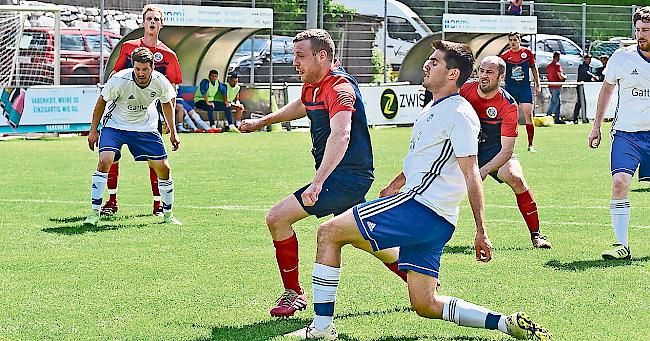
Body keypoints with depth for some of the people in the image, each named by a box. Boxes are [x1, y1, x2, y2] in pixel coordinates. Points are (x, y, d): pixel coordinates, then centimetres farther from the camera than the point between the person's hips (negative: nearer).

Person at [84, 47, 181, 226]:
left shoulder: (160, 82, -18)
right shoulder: (119, 80, -27)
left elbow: (166, 103, 5)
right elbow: (102, 101, -9)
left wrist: (173, 132, 8)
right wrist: (93, 130, -6)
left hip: (145, 128, 3)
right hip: (115, 125, -3)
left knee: (163, 168, -3)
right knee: (105, 161, -25)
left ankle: (168, 214, 17)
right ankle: (94, 213, -17)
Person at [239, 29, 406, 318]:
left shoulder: (338, 86, -21)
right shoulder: (313, 83, 8)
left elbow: (340, 136, -35)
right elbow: (302, 106, 34)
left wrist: (317, 183, -44)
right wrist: (263, 121, 39)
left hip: (346, 176, -10)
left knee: (277, 218, -14)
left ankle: (293, 293, -2)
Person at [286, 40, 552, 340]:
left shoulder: (459, 114, -10)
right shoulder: (434, 109, 20)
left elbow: (471, 175, -14)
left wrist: (481, 232, -17)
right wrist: (394, 187, 44)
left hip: (419, 208, -10)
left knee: (328, 233, -6)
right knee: (425, 305, 9)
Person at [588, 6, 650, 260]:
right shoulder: (622, 57, -4)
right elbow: (607, 89, 12)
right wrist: (597, 125, 12)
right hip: (626, 132, -1)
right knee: (619, 183, -17)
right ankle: (621, 245, -15)